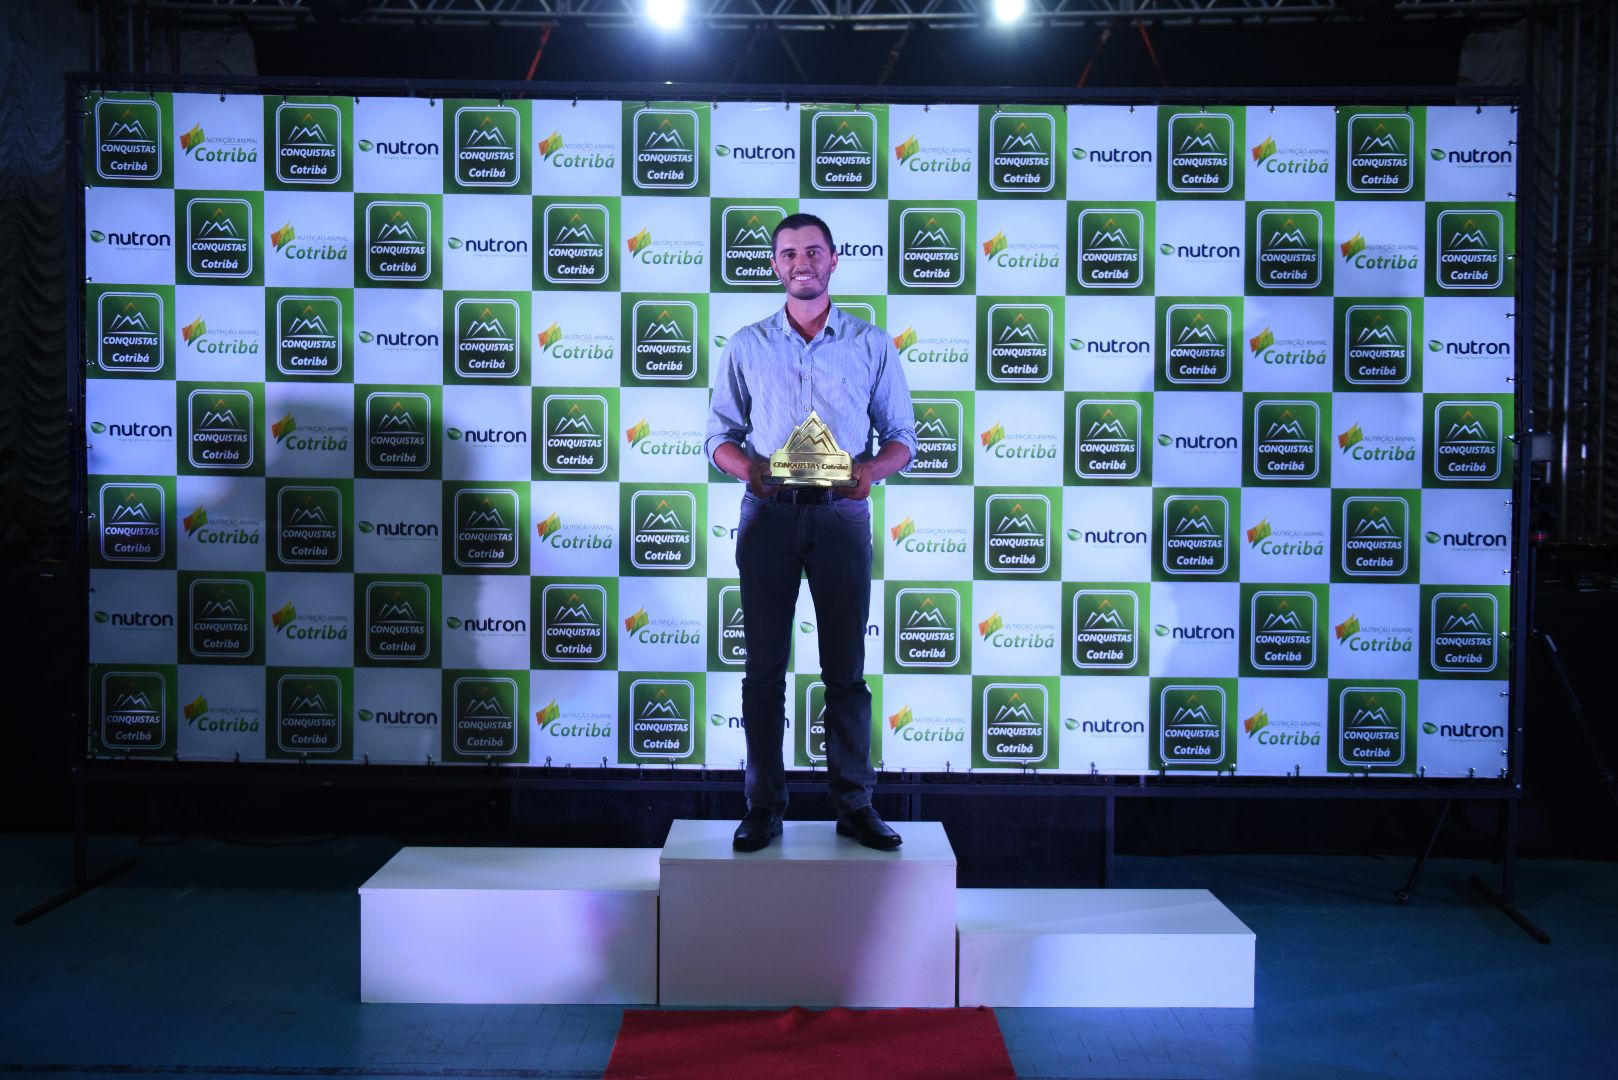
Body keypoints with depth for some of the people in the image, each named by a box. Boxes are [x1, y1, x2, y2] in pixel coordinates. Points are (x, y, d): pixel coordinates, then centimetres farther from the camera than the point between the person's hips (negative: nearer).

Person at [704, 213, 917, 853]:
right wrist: (747, 467, -13)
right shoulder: (747, 345, 10)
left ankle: (854, 805, 10)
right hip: (769, 514, 1)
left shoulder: (872, 345, 8)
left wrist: (872, 469, -15)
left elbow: (902, 435, 7)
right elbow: (720, 433, 9)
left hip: (841, 515, 0)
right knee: (764, 666, 2)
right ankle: (763, 807, 10)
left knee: (845, 668, 2)